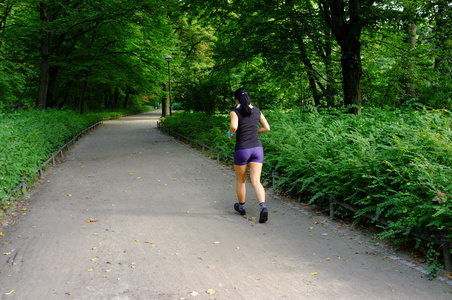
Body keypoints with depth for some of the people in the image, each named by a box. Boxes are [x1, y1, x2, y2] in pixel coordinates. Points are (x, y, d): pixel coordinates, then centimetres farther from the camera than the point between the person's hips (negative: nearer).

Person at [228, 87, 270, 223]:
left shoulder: (235, 112, -7)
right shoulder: (256, 111, 7)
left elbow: (234, 126, -25)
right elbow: (267, 127, 11)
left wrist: (230, 133, -4)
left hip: (242, 150, -3)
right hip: (257, 148, 3)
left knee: (241, 181, 17)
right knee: (256, 181, 0)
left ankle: (241, 207, 35)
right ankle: (263, 207, -21)